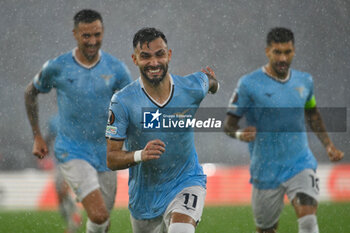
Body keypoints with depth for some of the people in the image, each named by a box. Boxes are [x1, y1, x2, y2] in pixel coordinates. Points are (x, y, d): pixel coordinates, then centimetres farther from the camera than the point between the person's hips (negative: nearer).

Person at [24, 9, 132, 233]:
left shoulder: (116, 69, -4)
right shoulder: (57, 67, -7)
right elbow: (31, 93, 11)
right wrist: (37, 137, 9)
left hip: (105, 154, 3)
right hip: (72, 153, -3)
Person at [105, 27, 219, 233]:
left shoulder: (193, 88, -12)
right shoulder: (123, 102, -16)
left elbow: (208, 78, 15)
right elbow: (111, 159, -15)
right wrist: (140, 155, -34)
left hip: (186, 183, -1)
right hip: (145, 194, 1)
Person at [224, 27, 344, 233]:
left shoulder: (304, 81, 6)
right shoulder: (249, 84, -8)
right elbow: (229, 124, -5)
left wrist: (329, 145, 14)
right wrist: (239, 133, -28)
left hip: (301, 164, 2)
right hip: (266, 172, -2)